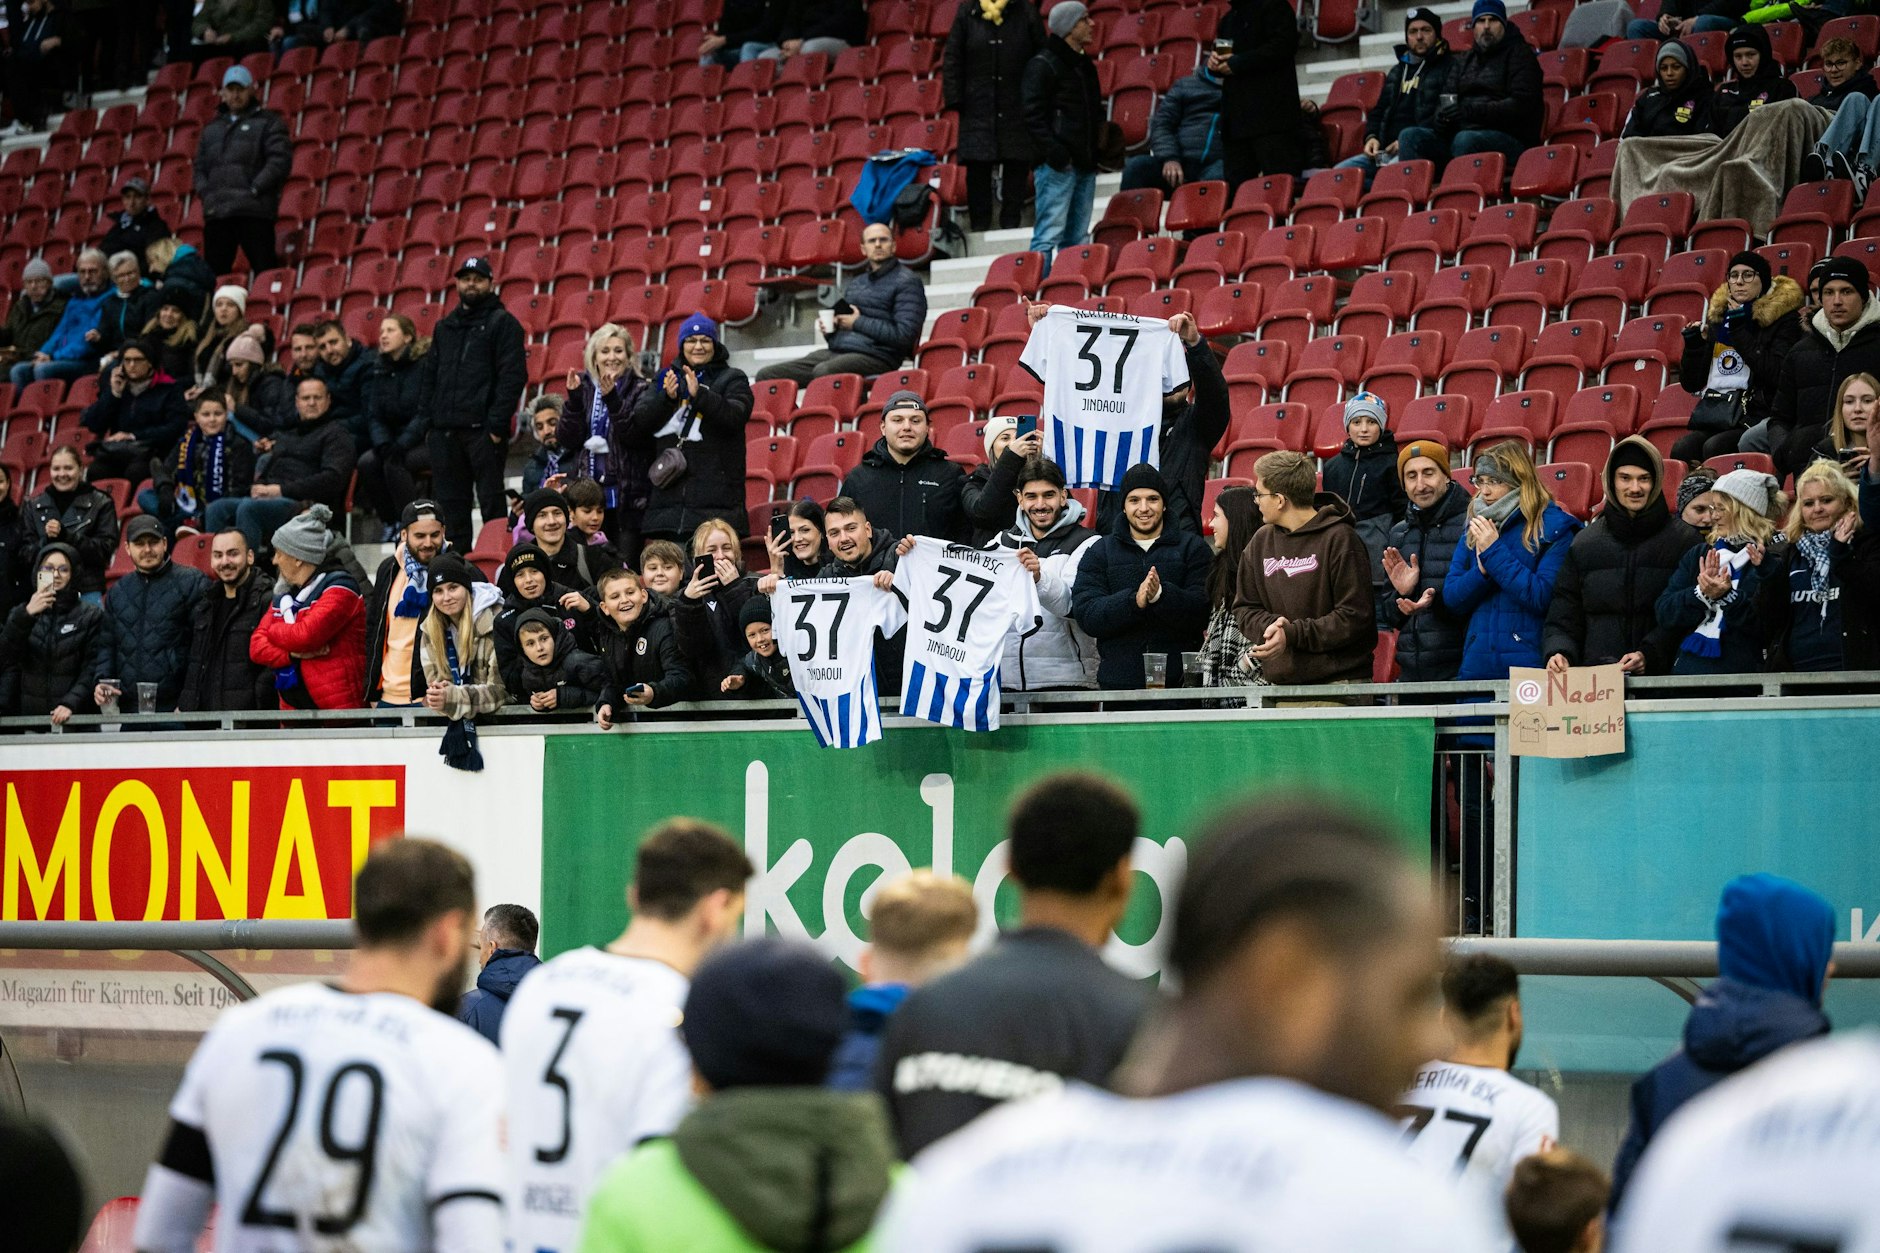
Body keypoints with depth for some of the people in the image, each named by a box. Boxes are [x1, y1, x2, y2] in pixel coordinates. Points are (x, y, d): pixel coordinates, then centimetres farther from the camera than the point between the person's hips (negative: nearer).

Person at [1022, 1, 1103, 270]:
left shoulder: (1084, 65, 19)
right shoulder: (1042, 65, -7)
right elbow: (1033, 117, -14)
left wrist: (1094, 152, 15)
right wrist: (1055, 155, -20)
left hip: (1084, 165, 8)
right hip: (1057, 166, -8)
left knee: (1076, 238, 9)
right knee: (1049, 235, -11)